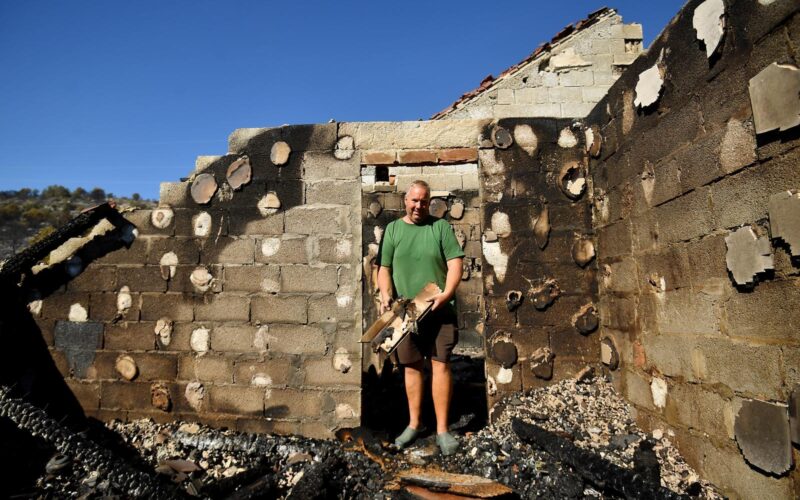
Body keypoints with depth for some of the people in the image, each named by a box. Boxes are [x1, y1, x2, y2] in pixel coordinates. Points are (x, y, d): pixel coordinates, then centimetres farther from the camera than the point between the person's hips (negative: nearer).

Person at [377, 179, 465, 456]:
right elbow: (384, 268, 6)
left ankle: (442, 430, 12)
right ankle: (414, 424, 26)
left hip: (439, 310, -1)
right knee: (411, 366, 10)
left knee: (441, 364, -1)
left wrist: (446, 293, -17)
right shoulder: (392, 229, 8)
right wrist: (386, 295, -11)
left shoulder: (441, 226, 4)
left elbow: (455, 262, -3)